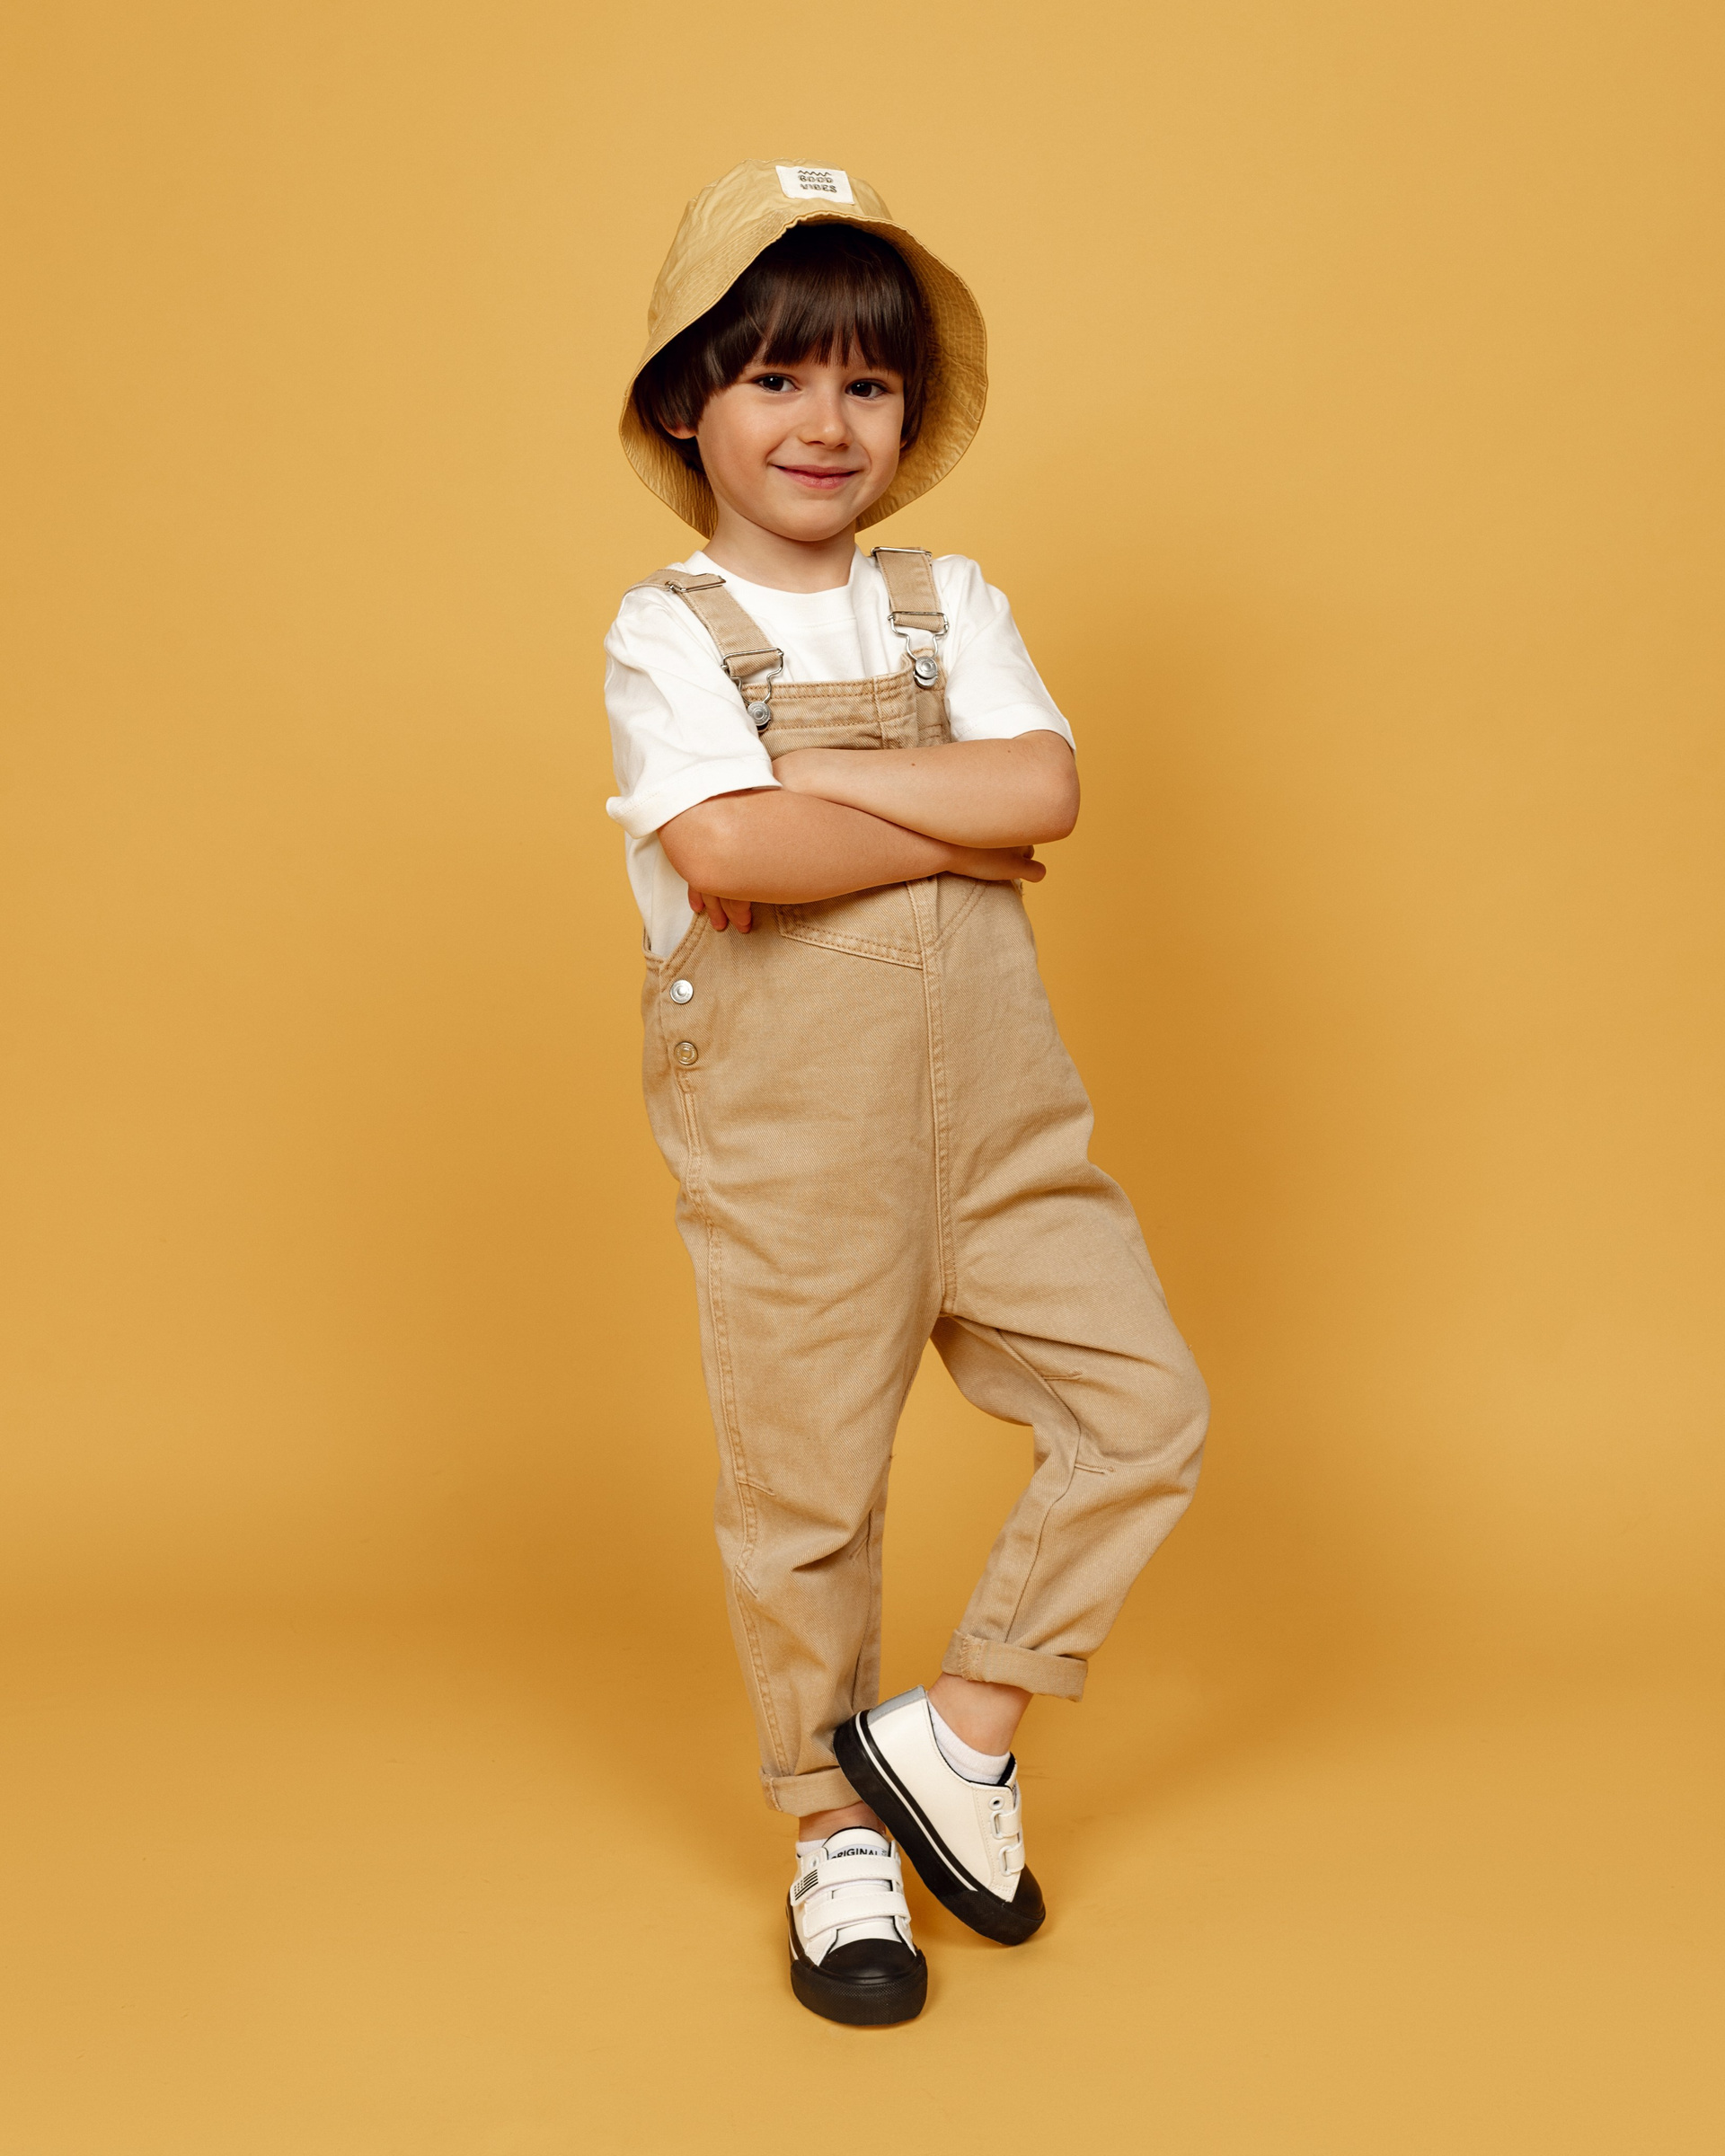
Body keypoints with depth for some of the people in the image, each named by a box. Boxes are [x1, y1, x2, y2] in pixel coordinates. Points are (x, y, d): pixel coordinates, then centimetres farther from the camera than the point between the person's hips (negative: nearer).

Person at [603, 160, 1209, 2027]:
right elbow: (720, 849, -23)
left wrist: (810, 783, -15)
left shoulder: (952, 606, 9)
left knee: (1143, 1407, 3)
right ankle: (836, 1837, 29)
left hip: (996, 1116, 5)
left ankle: (956, 1736, 20)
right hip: (787, 1149, -4)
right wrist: (952, 826, -13)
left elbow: (1049, 786, -10)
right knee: (805, 1497, 8)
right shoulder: (667, 631, -4)